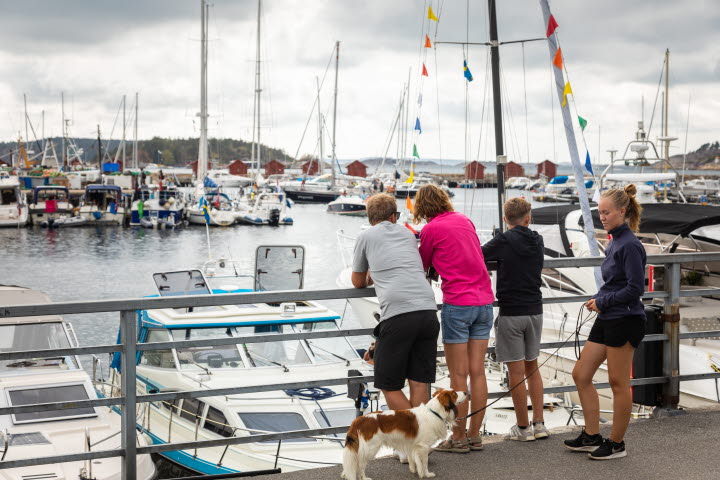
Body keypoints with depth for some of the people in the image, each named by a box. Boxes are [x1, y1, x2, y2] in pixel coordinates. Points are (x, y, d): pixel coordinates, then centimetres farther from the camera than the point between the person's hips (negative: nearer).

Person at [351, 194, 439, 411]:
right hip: (428, 310, 5)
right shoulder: (408, 234, 25)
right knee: (419, 383, 8)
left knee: (389, 385, 6)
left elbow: (358, 282, 27)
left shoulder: (366, 237, 14)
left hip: (397, 314, -4)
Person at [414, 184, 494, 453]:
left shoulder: (430, 229, -5)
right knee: (477, 372, 9)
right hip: (484, 301, 6)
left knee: (458, 375, 0)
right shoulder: (464, 220, 12)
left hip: (457, 304, -6)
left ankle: (458, 438, 6)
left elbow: (422, 267, 9)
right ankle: (475, 435, 15)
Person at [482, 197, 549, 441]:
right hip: (535, 310, 6)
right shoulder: (537, 241, 5)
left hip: (511, 313, -6)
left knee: (516, 371, 1)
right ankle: (539, 424, 16)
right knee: (532, 366, 16)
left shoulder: (504, 241, -11)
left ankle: (523, 427, 7)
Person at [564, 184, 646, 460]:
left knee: (618, 383, 1)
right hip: (607, 320, 10)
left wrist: (602, 301, -11)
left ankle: (616, 443, 14)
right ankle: (591, 437, 20)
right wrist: (597, 300, 4)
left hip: (625, 321, -10)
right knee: (581, 375, 11)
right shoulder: (614, 242, 13)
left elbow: (635, 289, -20)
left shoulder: (630, 245, -15)